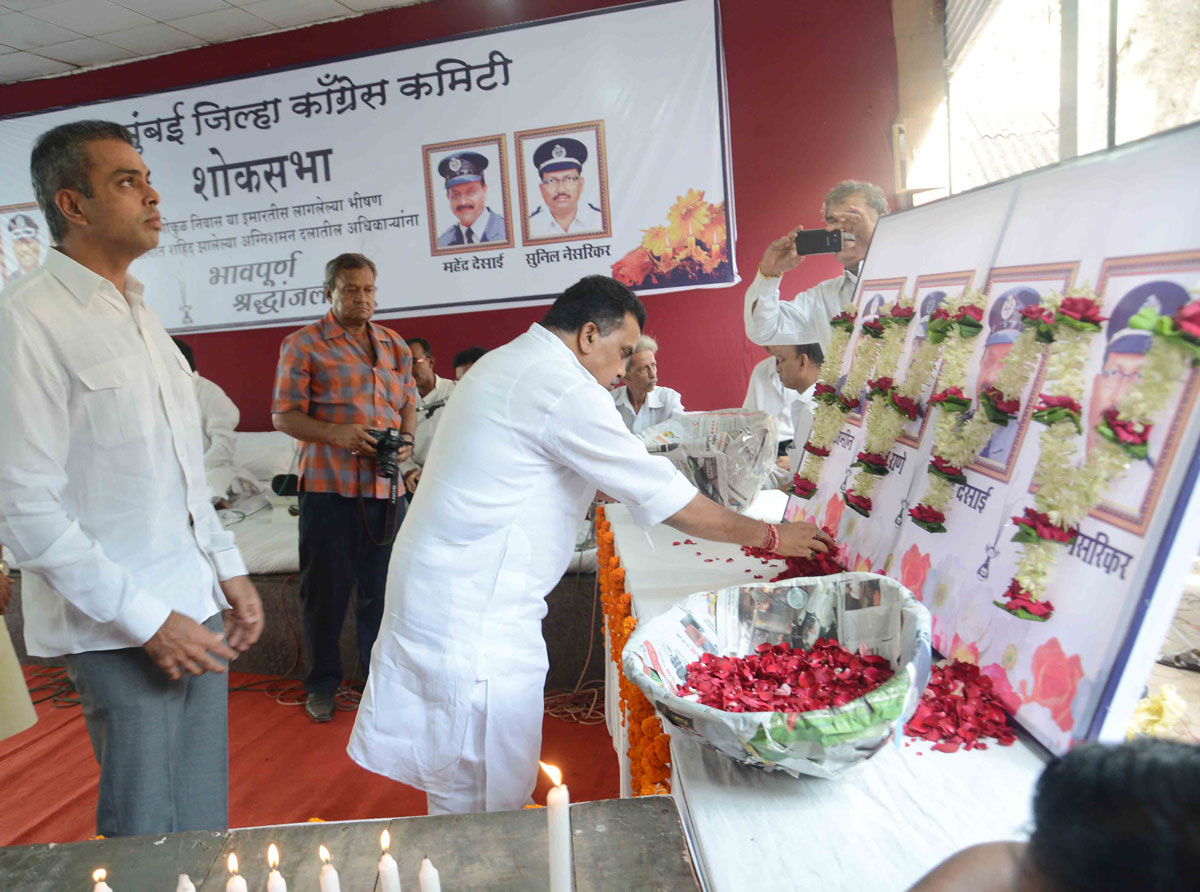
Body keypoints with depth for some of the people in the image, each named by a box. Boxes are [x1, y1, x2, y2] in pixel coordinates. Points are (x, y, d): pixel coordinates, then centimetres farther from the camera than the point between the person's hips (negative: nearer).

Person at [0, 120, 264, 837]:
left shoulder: (140, 313, 14)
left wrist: (229, 569, 11)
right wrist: (147, 621, -17)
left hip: (196, 612, 7)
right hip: (120, 632, -7)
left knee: (204, 825, 17)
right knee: (149, 838, 7)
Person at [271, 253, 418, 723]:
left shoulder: (395, 345, 15)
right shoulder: (303, 344, 0)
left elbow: (408, 404, 19)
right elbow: (284, 415, -4)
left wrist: (405, 441, -2)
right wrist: (335, 432, -20)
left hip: (386, 486, 4)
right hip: (328, 485, -4)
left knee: (381, 588, 12)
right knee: (325, 588, 6)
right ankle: (322, 683, 23)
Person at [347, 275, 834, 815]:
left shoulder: (502, 363, 13)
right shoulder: (563, 390, -18)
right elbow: (665, 499, -16)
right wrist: (769, 536, -6)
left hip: (436, 584, 10)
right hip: (472, 608, -10)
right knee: (488, 797, 2)